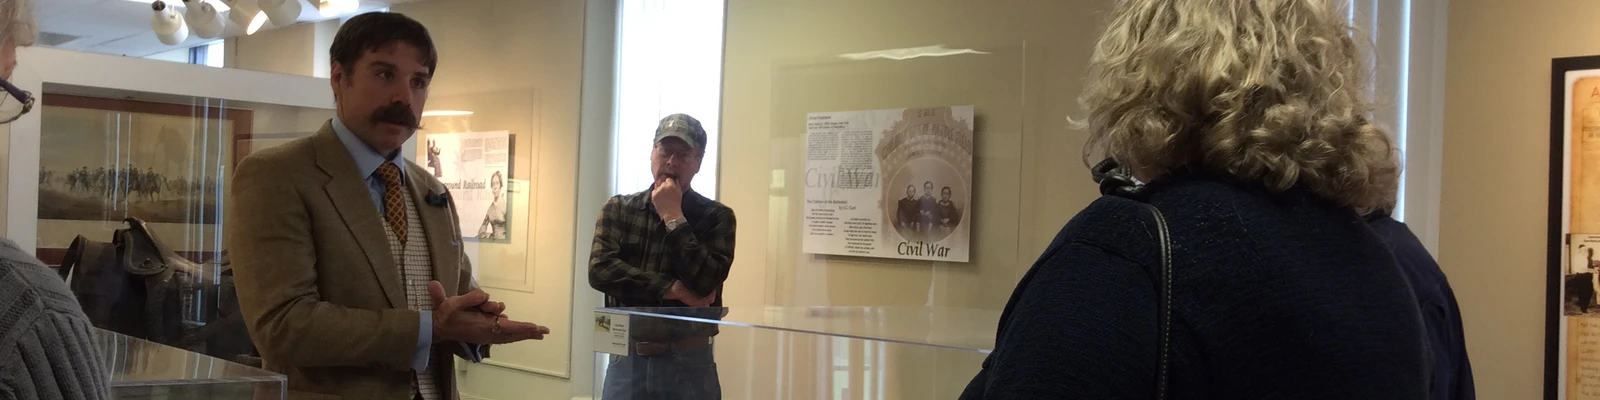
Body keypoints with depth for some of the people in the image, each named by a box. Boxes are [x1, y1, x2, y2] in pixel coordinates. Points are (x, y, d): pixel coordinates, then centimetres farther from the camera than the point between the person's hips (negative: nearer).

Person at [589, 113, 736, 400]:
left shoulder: (717, 217, -1)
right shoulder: (618, 209, 6)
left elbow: (705, 283, -14)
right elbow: (600, 270, -9)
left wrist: (673, 217, -12)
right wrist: (673, 289, -14)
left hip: (688, 363, -1)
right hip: (627, 361, 2)